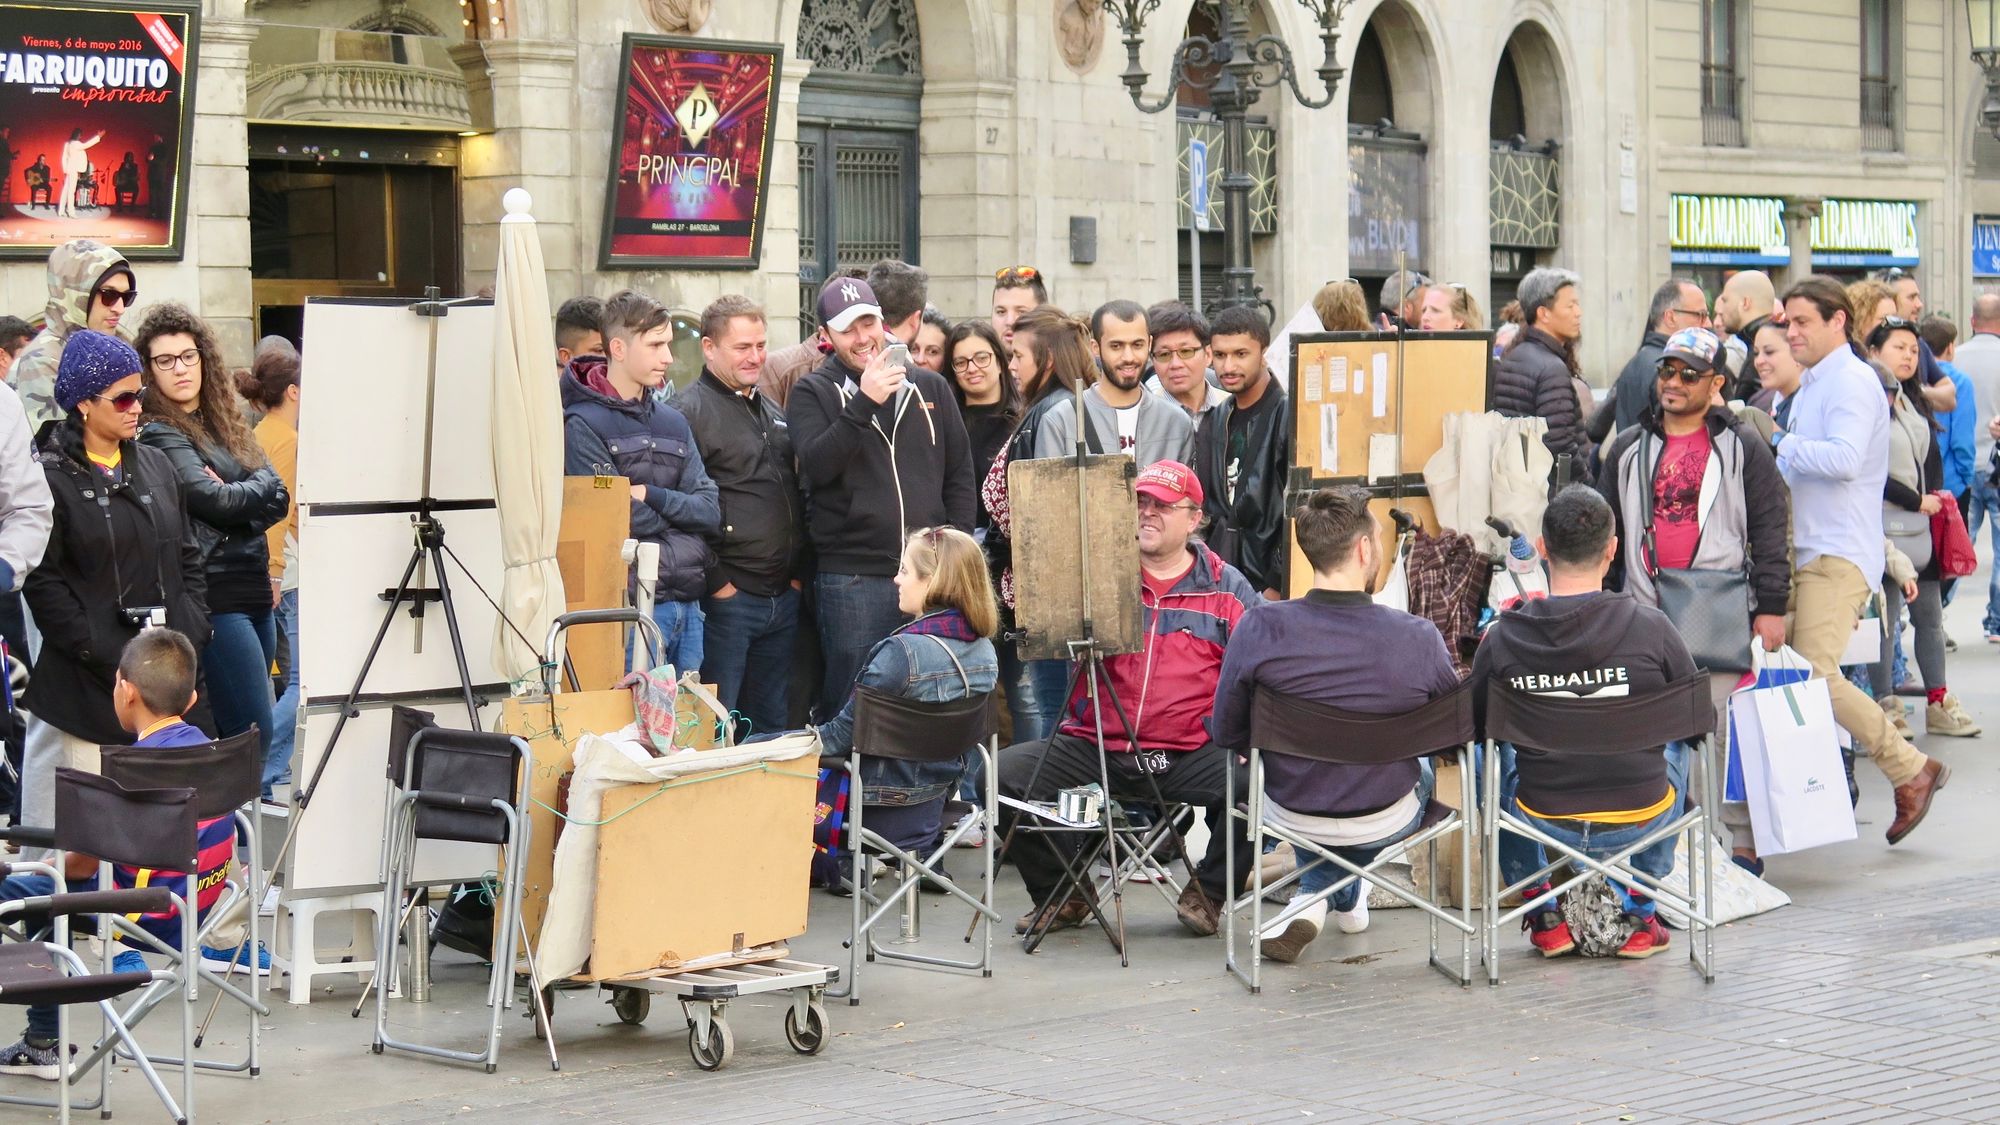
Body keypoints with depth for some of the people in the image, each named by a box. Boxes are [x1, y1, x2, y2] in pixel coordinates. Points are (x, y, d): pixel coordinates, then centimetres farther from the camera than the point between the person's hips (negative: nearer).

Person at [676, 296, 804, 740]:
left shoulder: (773, 414, 19)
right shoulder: (691, 411, -8)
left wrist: (798, 573, 15)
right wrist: (715, 583, -16)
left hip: (783, 599, 8)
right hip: (726, 599, -8)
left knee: (772, 727, 12)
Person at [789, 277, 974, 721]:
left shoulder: (930, 388, 13)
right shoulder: (813, 393, 3)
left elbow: (960, 474, 14)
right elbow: (816, 465, -14)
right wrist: (865, 403, -19)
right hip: (851, 579, -3)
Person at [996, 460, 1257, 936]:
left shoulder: (1227, 589, 9)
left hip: (1190, 755, -2)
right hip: (1094, 749, 2)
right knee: (1005, 772, -18)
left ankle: (1209, 892, -1)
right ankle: (1062, 895, 6)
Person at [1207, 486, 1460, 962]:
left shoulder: (1259, 628, -23)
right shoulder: (1420, 638, -24)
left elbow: (1226, 732, -9)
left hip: (1292, 815, 1)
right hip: (1385, 822, -1)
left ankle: (1313, 902, 29)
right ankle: (1338, 894, 29)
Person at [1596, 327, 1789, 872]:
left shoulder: (1742, 448, 4)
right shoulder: (1629, 450, 13)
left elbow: (1770, 530, 1)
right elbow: (1608, 533, 17)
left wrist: (1771, 608, -6)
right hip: (1645, 612, 4)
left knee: (1731, 729, -5)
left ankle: (1745, 841, 2)